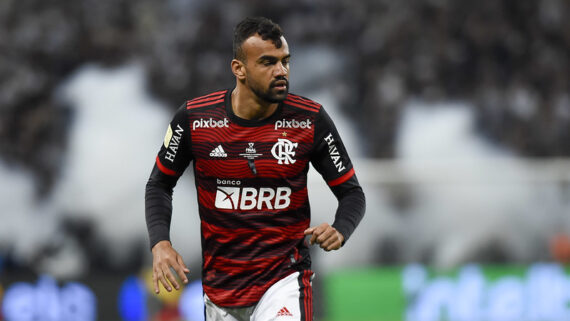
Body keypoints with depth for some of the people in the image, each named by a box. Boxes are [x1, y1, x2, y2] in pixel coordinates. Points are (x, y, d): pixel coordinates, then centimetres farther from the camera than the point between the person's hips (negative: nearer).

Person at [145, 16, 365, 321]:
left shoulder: (310, 120, -7)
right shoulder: (194, 118, -6)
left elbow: (351, 192, 2)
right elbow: (159, 184, 9)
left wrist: (338, 231, -19)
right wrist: (160, 243, -7)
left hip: (285, 276, -2)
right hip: (220, 283, 2)